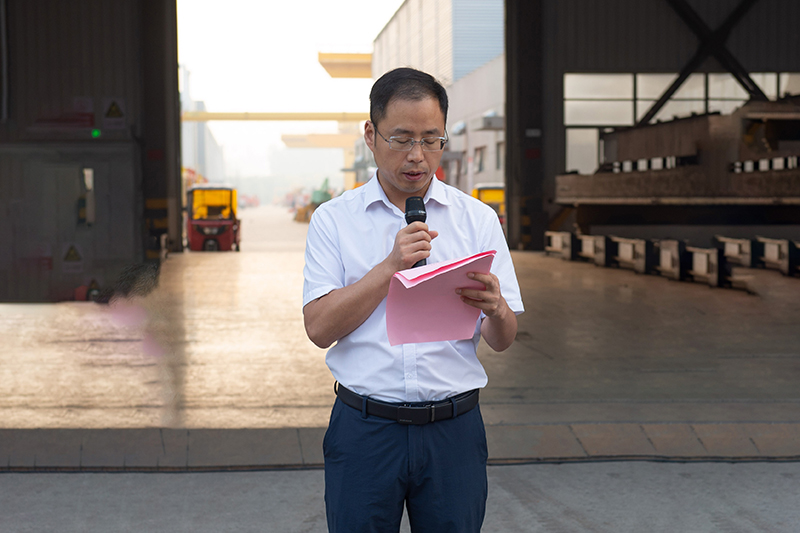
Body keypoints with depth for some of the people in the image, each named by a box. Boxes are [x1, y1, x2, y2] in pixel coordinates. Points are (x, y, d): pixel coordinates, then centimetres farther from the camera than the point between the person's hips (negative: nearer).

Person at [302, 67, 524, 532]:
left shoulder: (478, 219, 6)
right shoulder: (333, 220, 3)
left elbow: (504, 340, 2)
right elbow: (319, 328, -8)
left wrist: (494, 309, -21)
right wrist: (391, 266, -16)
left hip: (453, 431, 1)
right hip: (363, 429, -1)